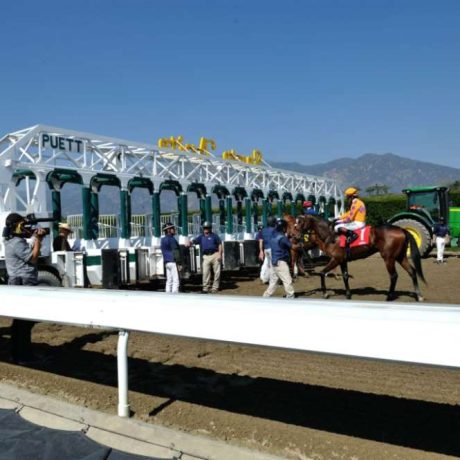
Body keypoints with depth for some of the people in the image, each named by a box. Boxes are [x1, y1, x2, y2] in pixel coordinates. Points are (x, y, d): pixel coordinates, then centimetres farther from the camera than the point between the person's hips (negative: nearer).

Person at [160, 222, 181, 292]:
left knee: (169, 281, 10)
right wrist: (177, 264, -17)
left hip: (167, 262, 9)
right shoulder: (171, 239, -12)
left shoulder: (163, 239, 15)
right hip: (173, 262, -9)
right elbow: (175, 252, -17)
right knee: (176, 281, -8)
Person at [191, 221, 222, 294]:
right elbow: (194, 241, 2)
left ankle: (215, 287, 10)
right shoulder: (201, 237, 14)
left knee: (217, 272, 0)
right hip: (206, 256, 2)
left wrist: (220, 254, -5)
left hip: (215, 255, -2)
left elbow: (220, 244, 6)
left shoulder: (214, 236, 8)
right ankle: (205, 288, 2)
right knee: (205, 272, -4)